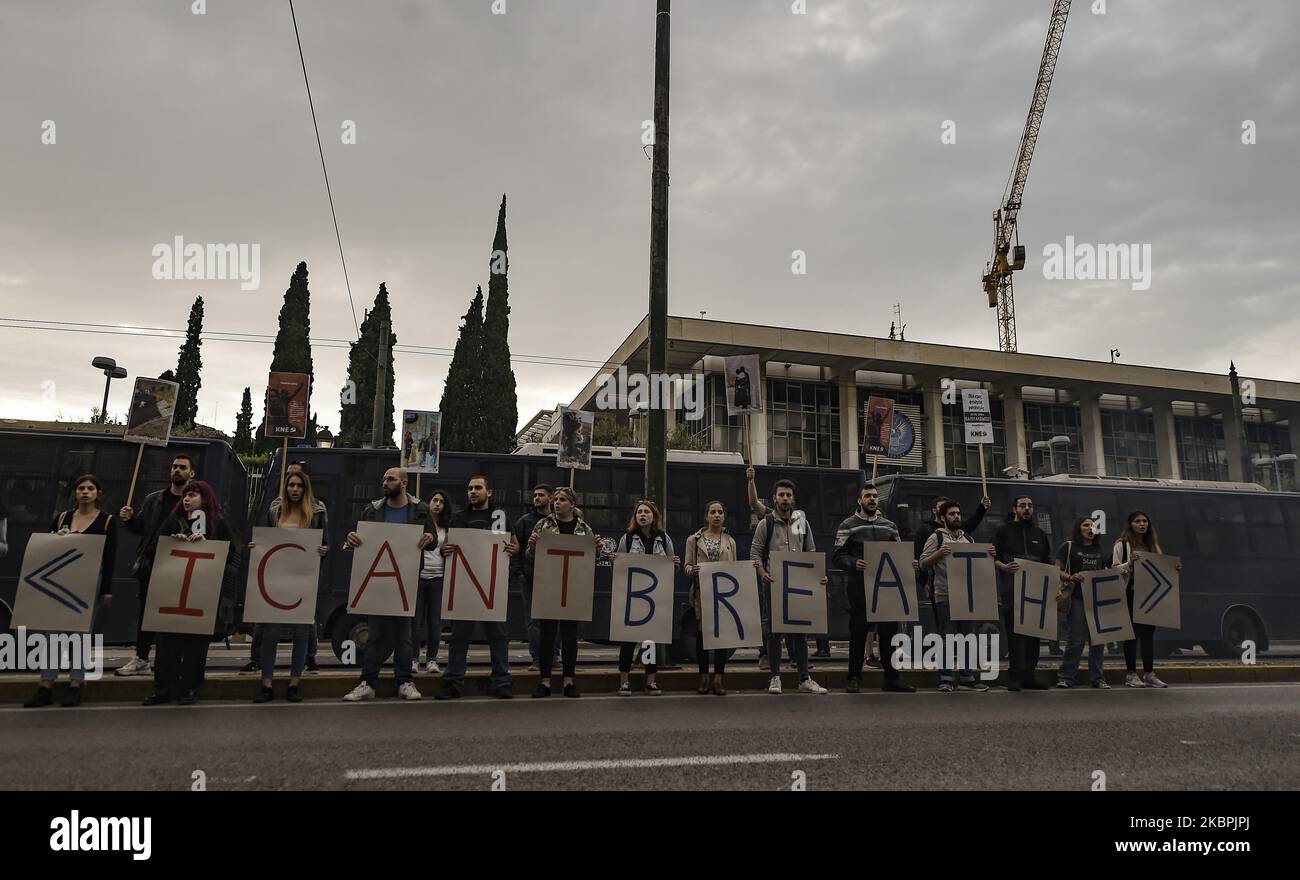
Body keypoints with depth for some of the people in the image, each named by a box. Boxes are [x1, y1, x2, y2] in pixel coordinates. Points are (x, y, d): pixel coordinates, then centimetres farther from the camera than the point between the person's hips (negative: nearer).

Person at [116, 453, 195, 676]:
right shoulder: (153, 499, 15)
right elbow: (139, 527, 17)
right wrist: (129, 519, -3)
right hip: (150, 564, 5)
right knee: (145, 611, 10)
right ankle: (141, 659, 19)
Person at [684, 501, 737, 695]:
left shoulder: (730, 541, 14)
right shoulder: (694, 539, 9)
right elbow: (686, 566, 5)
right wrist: (693, 570, -16)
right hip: (701, 593, -1)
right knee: (701, 634, 1)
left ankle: (718, 680, 2)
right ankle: (704, 678, 10)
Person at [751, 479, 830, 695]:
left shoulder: (802, 523, 11)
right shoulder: (766, 523, 1)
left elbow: (811, 554, 13)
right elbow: (755, 553, -2)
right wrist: (762, 574, -19)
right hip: (774, 583, -3)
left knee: (801, 630, 5)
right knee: (773, 630, 2)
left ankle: (804, 679, 11)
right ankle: (775, 677, 10)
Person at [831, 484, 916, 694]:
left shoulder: (889, 526, 16)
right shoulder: (848, 526, 2)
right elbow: (837, 555, -5)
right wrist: (854, 563, -22)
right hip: (859, 587, -4)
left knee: (889, 632, 5)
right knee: (858, 633, 1)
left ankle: (891, 678, 15)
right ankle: (854, 678, 10)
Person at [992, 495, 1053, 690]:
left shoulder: (1040, 534, 20)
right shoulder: (1003, 532, 7)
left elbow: (1048, 563, 20)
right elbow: (992, 558, 0)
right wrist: (1004, 567, -19)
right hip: (1011, 592, -4)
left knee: (1034, 634, 5)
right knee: (1014, 634, -7)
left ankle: (1029, 676, 13)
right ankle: (1014, 677, -4)